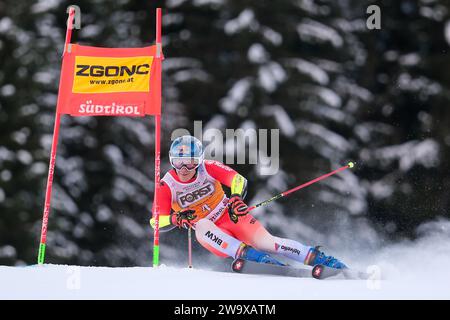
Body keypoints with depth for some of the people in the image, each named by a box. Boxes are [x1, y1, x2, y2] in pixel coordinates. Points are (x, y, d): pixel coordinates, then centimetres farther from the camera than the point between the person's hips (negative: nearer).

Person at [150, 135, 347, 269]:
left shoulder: (208, 168, -13)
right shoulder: (166, 186, -12)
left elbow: (238, 180, -12)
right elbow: (156, 222, -12)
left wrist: (236, 198, -32)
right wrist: (176, 219, -32)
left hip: (232, 216, 0)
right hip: (212, 232, 0)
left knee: (265, 242, -20)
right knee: (201, 226, -35)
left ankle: (315, 257, -15)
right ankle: (247, 253, -44)